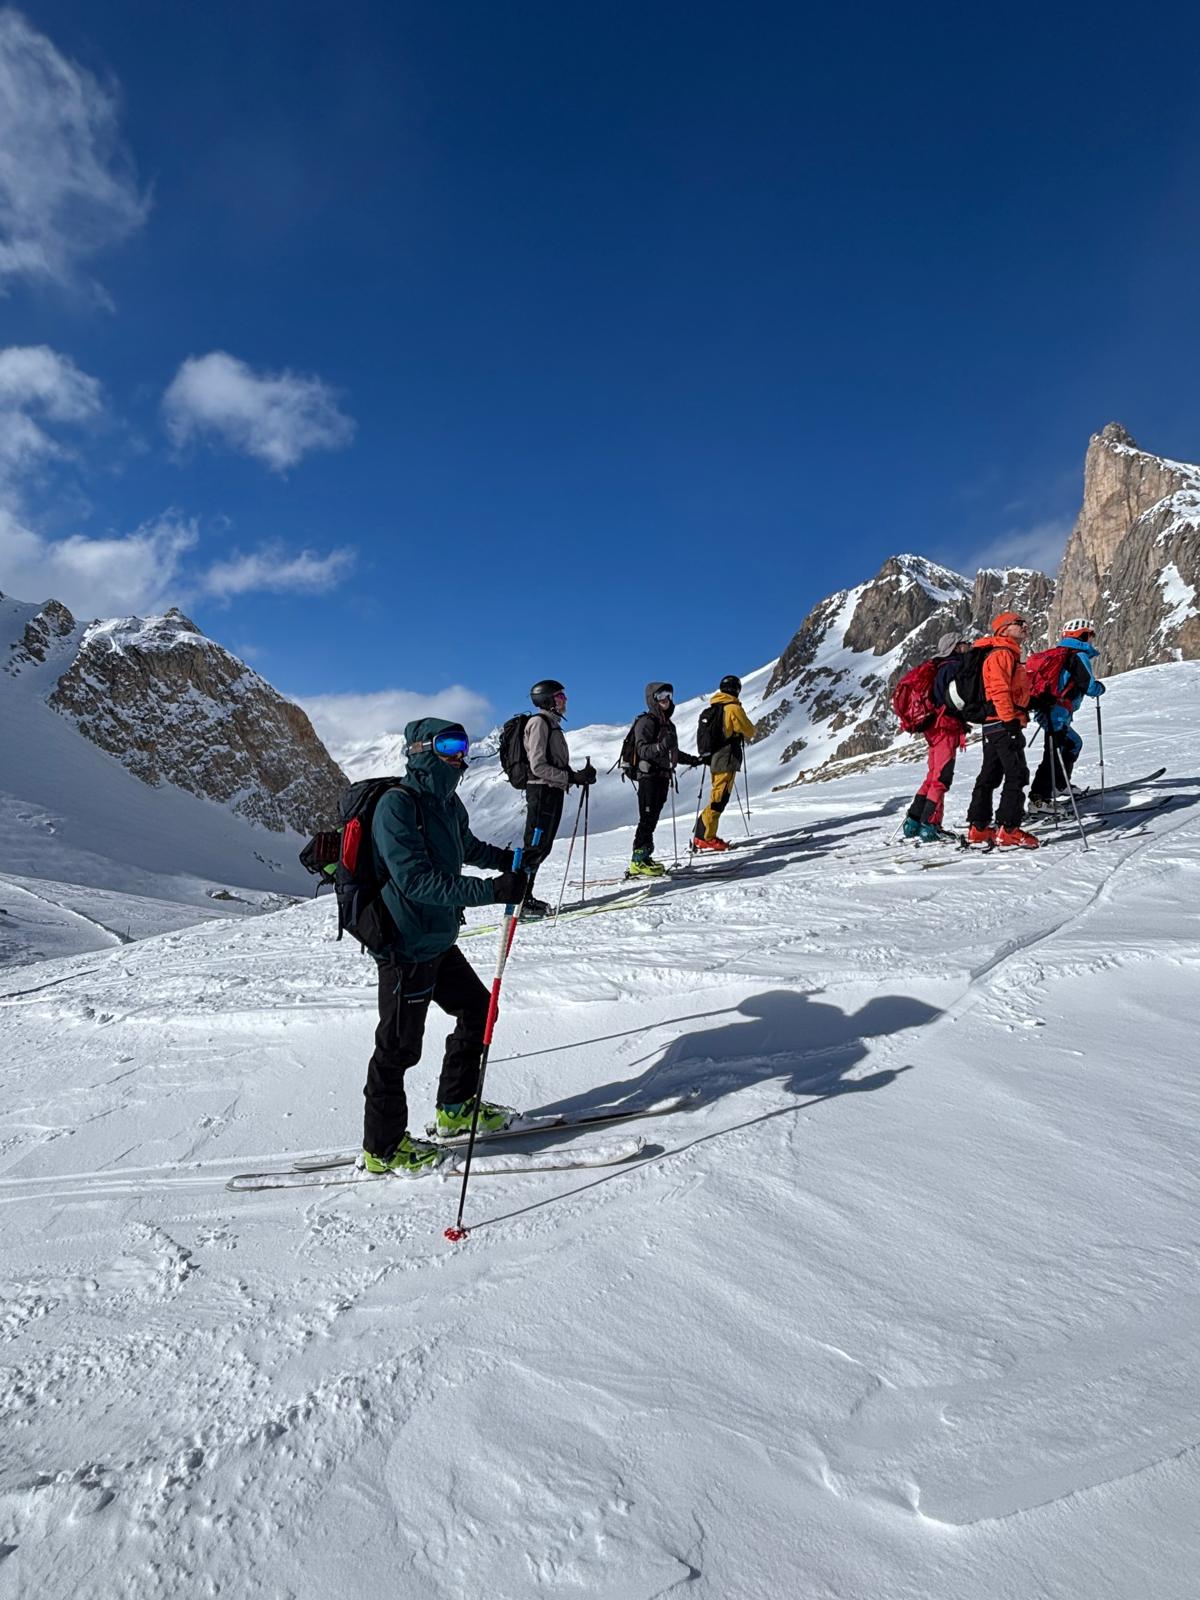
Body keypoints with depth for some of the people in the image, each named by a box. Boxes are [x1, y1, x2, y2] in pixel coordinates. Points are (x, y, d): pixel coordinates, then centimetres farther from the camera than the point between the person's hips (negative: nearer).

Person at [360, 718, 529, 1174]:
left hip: (440, 941, 9)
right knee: (399, 1046, 3)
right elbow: (416, 880, -29)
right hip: (406, 948, -9)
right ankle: (382, 1149, 22)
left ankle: (456, 1107, 37)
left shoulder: (447, 802, 7)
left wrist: (507, 858, 8)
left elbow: (467, 847, 27)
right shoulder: (396, 805, -21)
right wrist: (491, 890, -34)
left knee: (477, 1010, 19)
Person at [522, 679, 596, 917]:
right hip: (542, 791, -9)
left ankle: (525, 897, 17)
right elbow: (538, 766, -19)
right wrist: (572, 777, -20)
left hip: (553, 792, 9)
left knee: (542, 847, 11)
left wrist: (580, 775, 3)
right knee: (535, 846, -8)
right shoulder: (539, 722, -10)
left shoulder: (552, 724, 19)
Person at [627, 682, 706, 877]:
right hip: (649, 775, -8)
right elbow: (642, 750, -18)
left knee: (652, 819, 7)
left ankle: (643, 858, 10)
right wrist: (662, 746, -33)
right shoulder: (646, 722, -6)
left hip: (663, 776, 8)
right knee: (647, 818, -12)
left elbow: (673, 752, 31)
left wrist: (694, 760, 32)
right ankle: (639, 861, -12)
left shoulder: (668, 724, 21)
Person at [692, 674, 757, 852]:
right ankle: (704, 837, -11)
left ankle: (704, 835, 13)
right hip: (727, 759, -8)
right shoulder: (733, 708, -11)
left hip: (714, 759, 8)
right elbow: (749, 731, -2)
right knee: (719, 799, -8)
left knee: (718, 798, 14)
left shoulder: (712, 709, 11)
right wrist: (754, 730, 19)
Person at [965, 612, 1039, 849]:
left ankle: (978, 829, 15)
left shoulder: (1009, 655, 25)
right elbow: (999, 690, -20)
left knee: (990, 776, 11)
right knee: (1017, 775, -11)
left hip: (995, 725, 11)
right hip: (1004, 724, -11)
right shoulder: (1001, 654, -9)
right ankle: (1008, 831, -12)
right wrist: (1010, 721, -25)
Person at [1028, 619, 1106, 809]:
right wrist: (1100, 687, 10)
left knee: (1073, 744, 27)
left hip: (1045, 711, 9)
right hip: (1058, 715, -9)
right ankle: (1039, 799, -16)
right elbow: (1090, 687, -10)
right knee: (1053, 755, -10)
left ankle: (1060, 786, 33)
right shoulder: (1080, 656, -7)